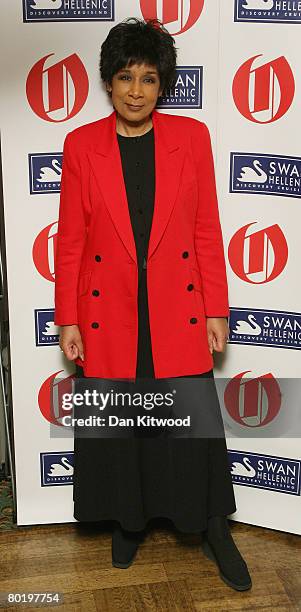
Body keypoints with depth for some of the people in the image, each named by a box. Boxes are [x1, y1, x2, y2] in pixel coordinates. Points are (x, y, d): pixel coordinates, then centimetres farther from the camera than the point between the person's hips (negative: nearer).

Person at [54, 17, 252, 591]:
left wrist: (216, 311, -1)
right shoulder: (81, 144, -1)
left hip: (178, 307, 0)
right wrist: (68, 320, -2)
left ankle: (214, 528, 29)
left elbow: (207, 230, 1)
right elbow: (70, 239, 1)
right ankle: (127, 520, 36)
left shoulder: (192, 136, 0)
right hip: (107, 310, 1)